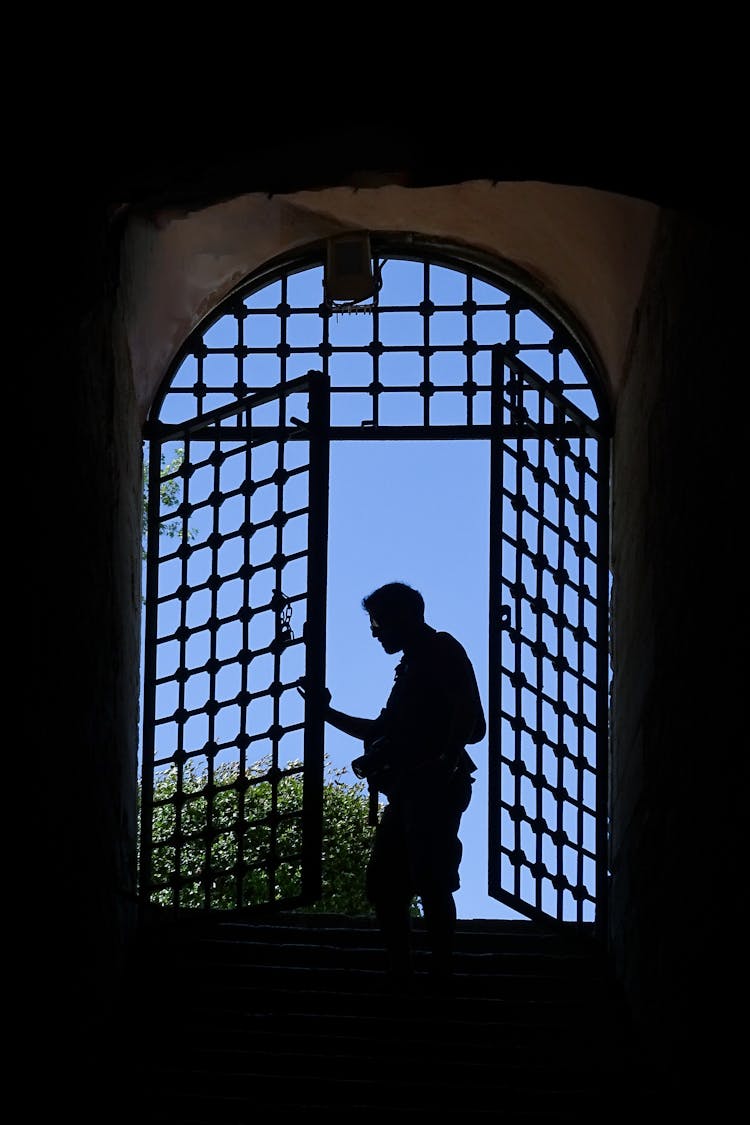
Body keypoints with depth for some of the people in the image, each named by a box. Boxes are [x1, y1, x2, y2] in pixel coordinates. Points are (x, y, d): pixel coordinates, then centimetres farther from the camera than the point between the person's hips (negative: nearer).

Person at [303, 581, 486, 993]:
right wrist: (329, 713, 31)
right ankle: (399, 978, 11)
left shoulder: (442, 651, -3)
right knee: (383, 885, 7)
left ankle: (441, 977, -11)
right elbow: (382, 731, 33)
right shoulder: (410, 666, 25)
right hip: (406, 791, 10)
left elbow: (472, 724, -15)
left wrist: (442, 757, -24)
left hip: (432, 786, -10)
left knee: (431, 885, -13)